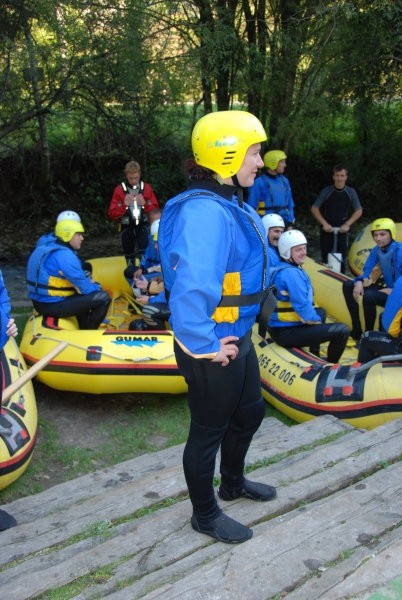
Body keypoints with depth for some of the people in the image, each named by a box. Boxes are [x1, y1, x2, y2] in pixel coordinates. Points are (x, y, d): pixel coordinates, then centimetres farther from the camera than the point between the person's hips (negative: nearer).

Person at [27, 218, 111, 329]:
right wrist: (97, 287, 4)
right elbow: (84, 288, -16)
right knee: (104, 297, -9)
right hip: (53, 305, -10)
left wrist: (89, 282, 9)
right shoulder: (65, 255, -19)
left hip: (41, 301, 10)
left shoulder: (49, 247, 10)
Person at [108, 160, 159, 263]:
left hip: (143, 226, -1)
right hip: (127, 228, 1)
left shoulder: (147, 188, 2)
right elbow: (112, 214, -5)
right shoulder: (119, 190, -2)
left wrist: (145, 203, -15)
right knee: (129, 257, 11)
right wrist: (124, 204, -19)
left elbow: (156, 210, 3)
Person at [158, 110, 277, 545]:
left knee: (249, 413, 27)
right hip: (212, 350, -10)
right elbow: (190, 292, -39)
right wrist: (206, 347, -25)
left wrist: (238, 334, 19)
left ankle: (232, 483, 52)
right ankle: (205, 515, 35)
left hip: (236, 338, 10)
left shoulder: (229, 205, 5)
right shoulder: (204, 212, -28)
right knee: (208, 430, 11)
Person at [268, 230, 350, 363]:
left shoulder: (284, 269, 11)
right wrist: (317, 322, -8)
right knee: (342, 331, -15)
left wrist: (315, 319, 12)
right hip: (285, 332, -11)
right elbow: (302, 306, -23)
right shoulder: (291, 273, -20)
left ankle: (314, 356, 33)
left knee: (321, 312, 35)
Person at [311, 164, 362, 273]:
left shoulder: (351, 192, 0)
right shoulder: (326, 191, -3)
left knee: (342, 259, -2)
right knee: (325, 258, 2)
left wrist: (347, 224, -6)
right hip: (326, 230, 0)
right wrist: (324, 223, -9)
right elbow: (314, 209, 1)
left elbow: (359, 211, 6)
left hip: (342, 230, 1)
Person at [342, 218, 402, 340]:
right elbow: (367, 271, 4)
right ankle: (357, 330, 3)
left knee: (368, 296, -34)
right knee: (348, 285, 2)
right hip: (387, 288, 8)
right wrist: (359, 282, -15)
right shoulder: (376, 250, 1)